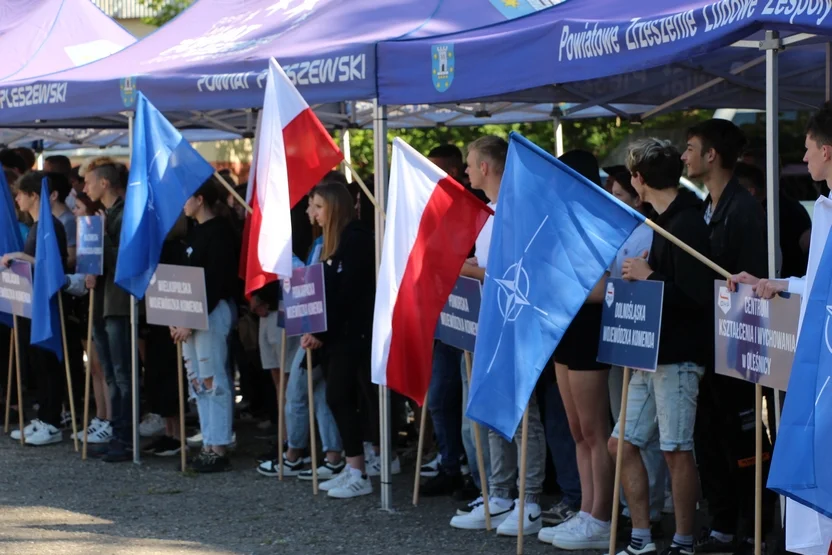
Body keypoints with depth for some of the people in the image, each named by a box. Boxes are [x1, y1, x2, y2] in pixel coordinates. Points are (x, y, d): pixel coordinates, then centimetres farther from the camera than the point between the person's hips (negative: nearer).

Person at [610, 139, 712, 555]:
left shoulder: (687, 224, -15)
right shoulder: (667, 220, 15)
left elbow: (694, 294, -22)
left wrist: (648, 277, -13)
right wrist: (645, 272, 6)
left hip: (678, 356, -10)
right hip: (652, 355, 10)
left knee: (676, 450, -3)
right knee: (623, 443, 10)